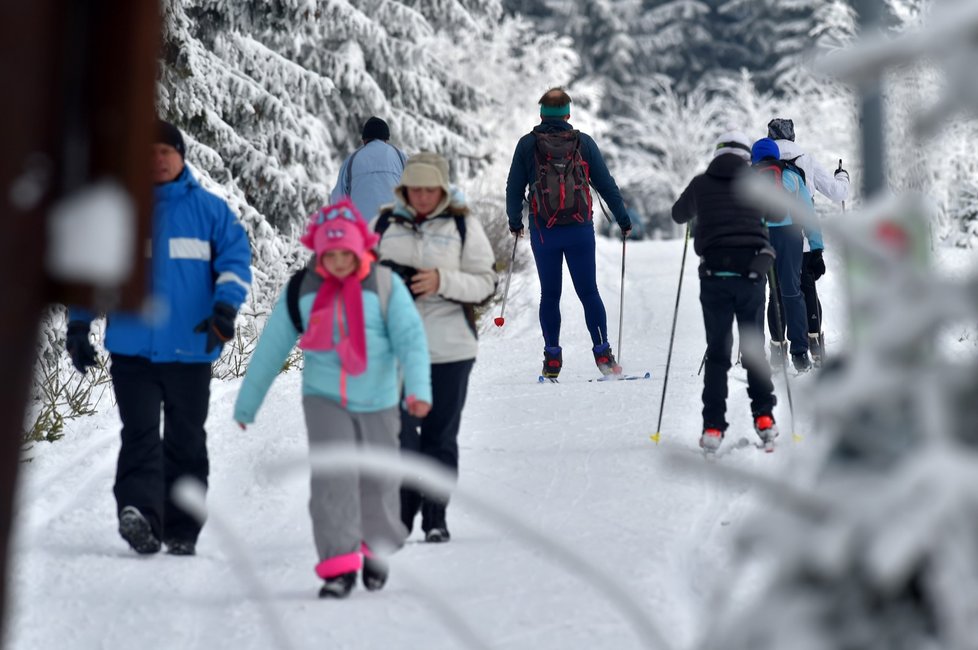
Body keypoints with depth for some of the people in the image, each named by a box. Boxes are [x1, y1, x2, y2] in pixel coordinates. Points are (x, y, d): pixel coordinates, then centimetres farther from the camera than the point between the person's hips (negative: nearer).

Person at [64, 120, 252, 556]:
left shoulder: (210, 210, 7)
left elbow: (235, 259, 1)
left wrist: (225, 307, -16)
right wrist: (78, 327, 4)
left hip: (190, 350, 1)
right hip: (132, 350, -1)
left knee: (186, 443, 7)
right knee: (140, 435, -14)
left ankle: (181, 533, 13)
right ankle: (138, 511, -26)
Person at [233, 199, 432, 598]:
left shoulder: (385, 286, -4)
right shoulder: (301, 291, 0)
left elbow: (410, 338, -12)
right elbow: (271, 349, 6)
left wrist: (418, 387, -28)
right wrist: (246, 404, 11)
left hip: (377, 402, 0)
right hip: (324, 399, 0)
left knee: (377, 482, 10)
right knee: (332, 478, -16)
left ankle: (376, 549, 36)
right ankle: (339, 566, -15)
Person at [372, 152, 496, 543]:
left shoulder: (463, 225, 3)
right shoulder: (385, 224, 8)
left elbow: (485, 284, 0)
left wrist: (442, 281, -16)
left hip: (449, 348, -1)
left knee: (440, 436, 5)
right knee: (398, 433, -7)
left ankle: (436, 518, 13)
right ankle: (400, 513, -1)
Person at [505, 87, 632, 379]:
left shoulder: (527, 144, 0)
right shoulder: (583, 142, 0)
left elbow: (514, 187, 5)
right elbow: (606, 184, 3)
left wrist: (514, 221, 21)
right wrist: (623, 220, 13)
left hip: (543, 232, 0)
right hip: (580, 231, 0)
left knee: (549, 295, 9)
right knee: (589, 292, 6)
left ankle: (552, 358, 7)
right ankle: (603, 353, 1)